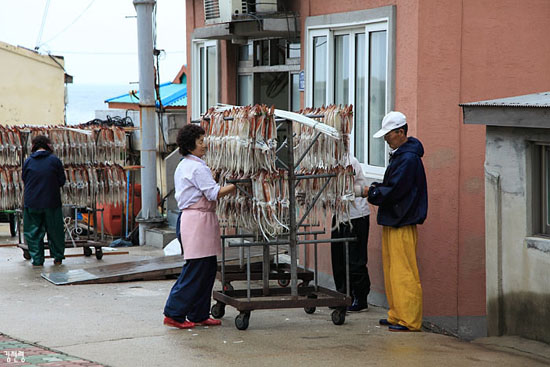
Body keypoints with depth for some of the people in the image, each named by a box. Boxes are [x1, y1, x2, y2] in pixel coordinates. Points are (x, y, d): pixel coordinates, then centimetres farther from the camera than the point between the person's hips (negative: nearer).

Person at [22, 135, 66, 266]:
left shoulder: (28, 161, 0)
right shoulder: (54, 160, -5)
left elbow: (24, 179, 9)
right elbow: (62, 181, 0)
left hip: (32, 203, 1)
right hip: (52, 202, -1)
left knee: (33, 231, 9)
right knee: (55, 231, 12)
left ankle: (37, 259, 6)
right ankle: (58, 257, 18)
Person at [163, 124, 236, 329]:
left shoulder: (183, 166, 18)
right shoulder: (198, 168, -13)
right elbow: (214, 193, -18)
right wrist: (236, 185, -15)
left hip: (189, 217, 10)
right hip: (199, 219, -10)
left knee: (208, 268, 11)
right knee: (196, 269, -7)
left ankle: (199, 315, 14)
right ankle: (174, 314, -3)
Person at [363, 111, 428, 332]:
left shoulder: (408, 158, -16)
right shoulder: (399, 155, 17)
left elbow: (395, 190, -19)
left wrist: (373, 193, -6)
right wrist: (376, 189, 7)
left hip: (403, 224, -11)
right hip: (392, 222, 11)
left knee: (404, 272, -9)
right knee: (392, 271, 14)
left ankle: (409, 320, -7)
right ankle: (397, 315, 21)